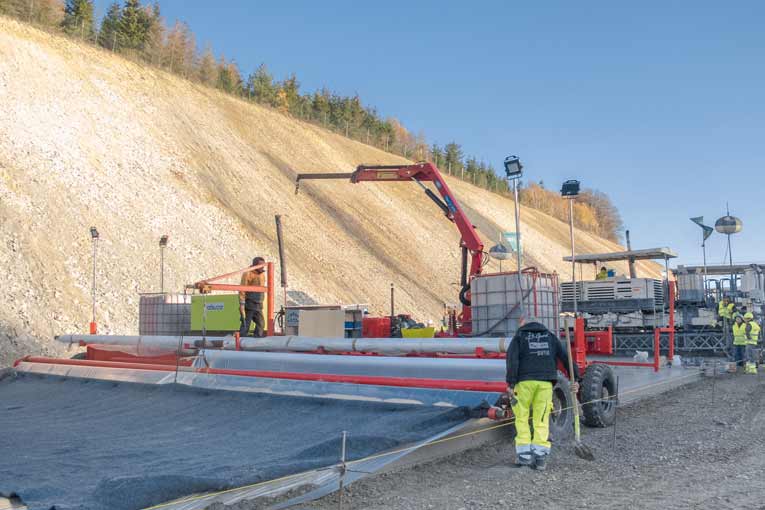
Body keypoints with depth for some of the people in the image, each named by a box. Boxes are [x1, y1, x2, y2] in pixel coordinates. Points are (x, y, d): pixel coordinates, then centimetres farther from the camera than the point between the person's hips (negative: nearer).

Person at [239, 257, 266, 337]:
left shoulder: (262, 275, 14)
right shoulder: (248, 274, -8)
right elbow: (242, 290, -13)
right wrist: (242, 305, -18)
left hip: (258, 305, 7)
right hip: (249, 304, -7)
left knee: (261, 324, 5)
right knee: (245, 325, -5)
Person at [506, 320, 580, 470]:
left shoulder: (519, 337, 15)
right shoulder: (550, 337, 23)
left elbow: (512, 359, -1)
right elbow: (565, 356, 11)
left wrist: (511, 384, -7)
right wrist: (574, 378, 4)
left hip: (525, 381, -2)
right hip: (546, 382, 2)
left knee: (522, 418, 8)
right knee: (542, 420, 6)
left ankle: (524, 455, 4)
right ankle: (540, 457, 0)